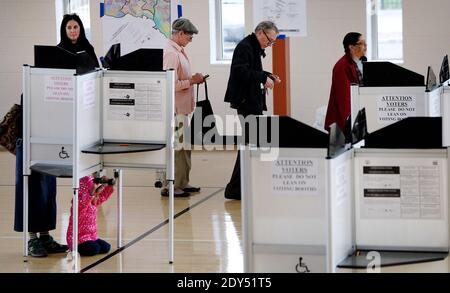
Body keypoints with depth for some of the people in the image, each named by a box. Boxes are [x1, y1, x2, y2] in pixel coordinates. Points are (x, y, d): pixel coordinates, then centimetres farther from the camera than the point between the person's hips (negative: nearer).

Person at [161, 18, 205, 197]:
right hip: (175, 109, -10)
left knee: (184, 147, 17)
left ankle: (182, 183, 26)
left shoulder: (178, 51, 12)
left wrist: (192, 79, 9)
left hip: (182, 108, 10)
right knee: (176, 147, -4)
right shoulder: (171, 53, -18)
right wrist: (192, 81, -15)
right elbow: (171, 84, -24)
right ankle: (170, 186, 2)